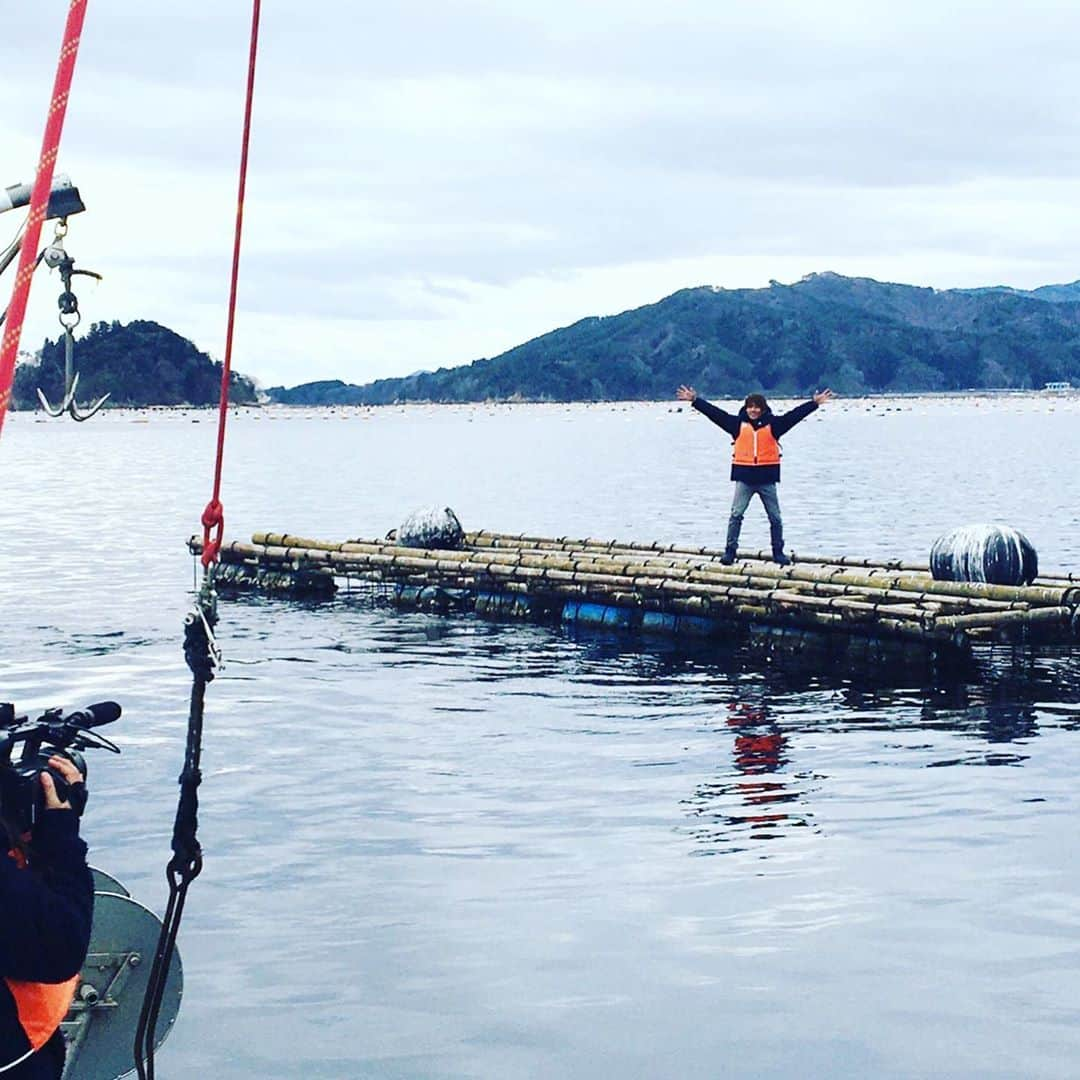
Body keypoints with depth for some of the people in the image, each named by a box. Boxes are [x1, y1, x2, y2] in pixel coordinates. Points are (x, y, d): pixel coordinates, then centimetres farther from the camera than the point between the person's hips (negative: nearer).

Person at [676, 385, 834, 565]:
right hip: (744, 477, 0)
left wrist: (815, 402, -7)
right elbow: (715, 413, 1)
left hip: (767, 478, 0)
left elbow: (794, 415, 0)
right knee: (736, 515, -6)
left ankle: (778, 552, 19)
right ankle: (730, 550, 1)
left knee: (775, 517, 7)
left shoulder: (773, 424, 3)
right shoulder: (738, 423, 3)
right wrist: (694, 400, -4)